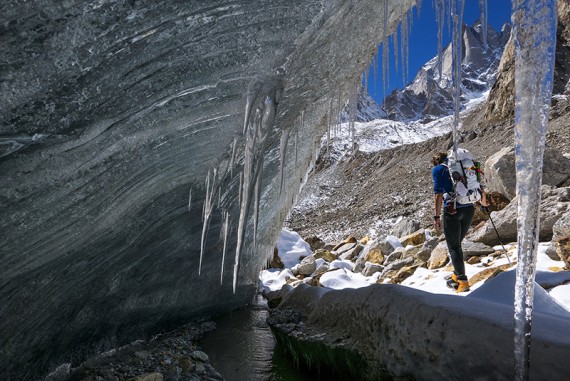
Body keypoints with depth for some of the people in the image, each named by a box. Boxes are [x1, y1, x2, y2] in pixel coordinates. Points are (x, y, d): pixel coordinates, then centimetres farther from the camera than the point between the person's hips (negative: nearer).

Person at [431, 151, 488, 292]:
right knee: (456, 244, 21)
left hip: (452, 211, -6)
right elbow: (481, 191, 19)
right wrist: (483, 203, 38)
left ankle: (462, 281, 7)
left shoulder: (437, 169, 3)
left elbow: (438, 192, -10)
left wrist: (437, 216, -10)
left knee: (454, 247, 5)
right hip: (469, 209, 6)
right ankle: (457, 275, 29)